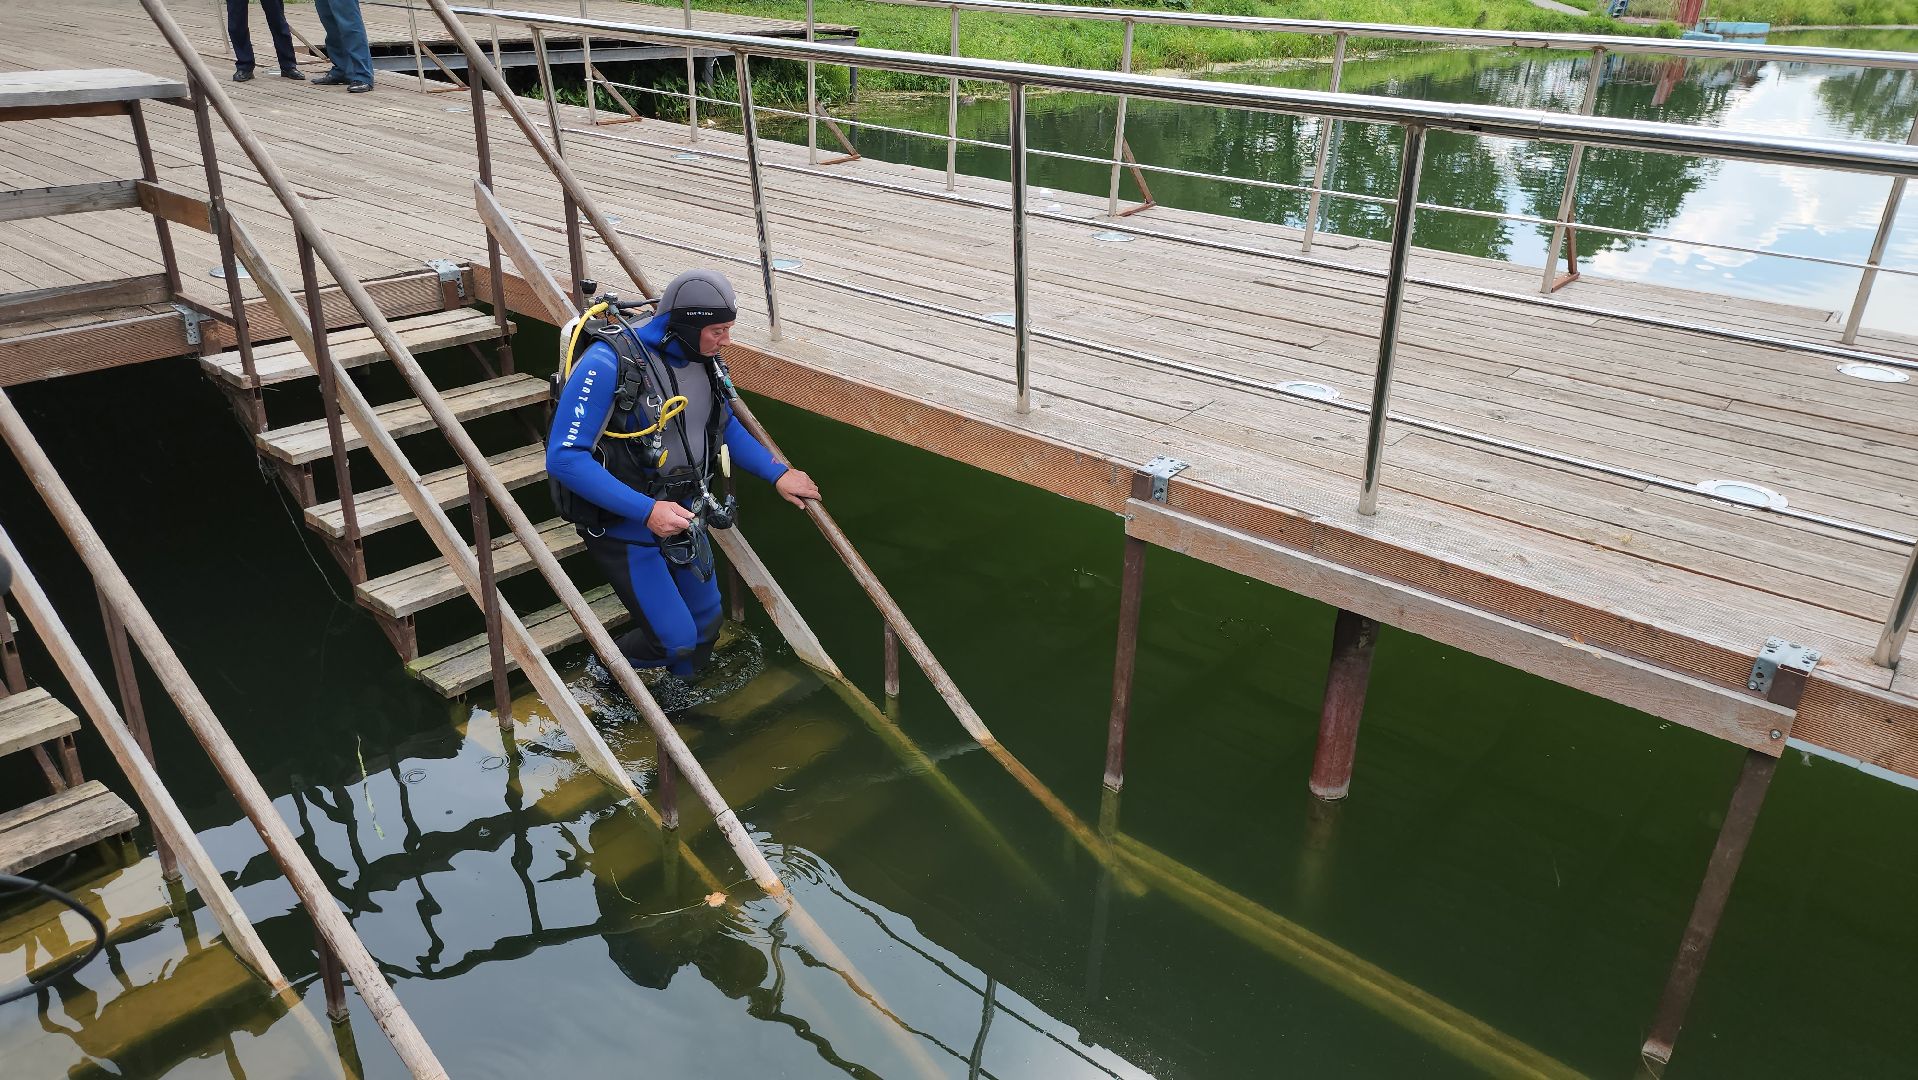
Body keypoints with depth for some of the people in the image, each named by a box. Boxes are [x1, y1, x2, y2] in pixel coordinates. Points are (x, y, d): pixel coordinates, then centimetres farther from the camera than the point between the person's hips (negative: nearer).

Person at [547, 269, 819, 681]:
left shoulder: (703, 360, -5)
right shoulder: (608, 363, -27)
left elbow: (727, 426, 14)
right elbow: (563, 457, -29)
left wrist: (778, 474, 6)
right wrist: (647, 511, -33)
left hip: (684, 518, 7)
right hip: (626, 526, -7)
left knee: (705, 626, 18)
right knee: (676, 640, -6)